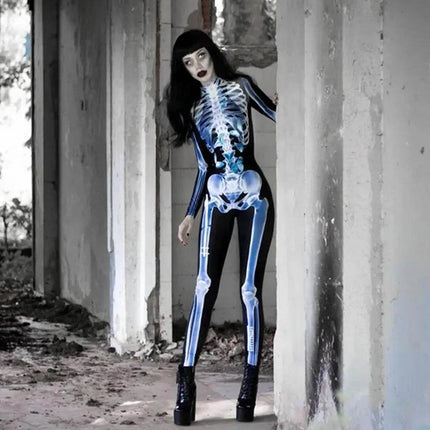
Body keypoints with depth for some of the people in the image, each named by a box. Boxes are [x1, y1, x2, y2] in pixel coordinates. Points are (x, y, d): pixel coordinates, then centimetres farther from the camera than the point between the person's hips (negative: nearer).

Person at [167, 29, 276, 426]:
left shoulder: (240, 86, 8)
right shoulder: (191, 108, 15)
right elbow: (203, 167, 16)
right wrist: (190, 214, 12)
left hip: (254, 195, -2)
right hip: (216, 199, 2)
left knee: (250, 289, -6)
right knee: (205, 286, -11)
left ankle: (250, 384, -2)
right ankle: (186, 383, -14)